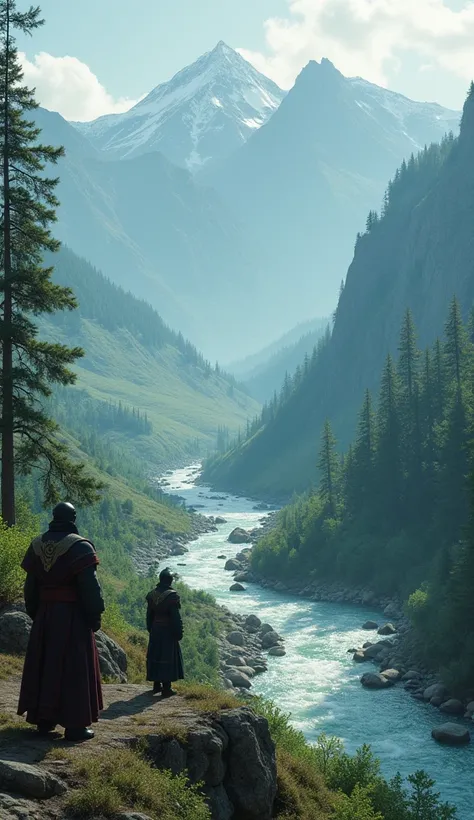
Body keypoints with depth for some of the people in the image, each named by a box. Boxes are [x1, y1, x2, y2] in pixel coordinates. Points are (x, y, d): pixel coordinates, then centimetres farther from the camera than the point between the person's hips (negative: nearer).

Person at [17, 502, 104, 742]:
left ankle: (44, 719, 19)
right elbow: (89, 587, -16)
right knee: (73, 668, -1)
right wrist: (95, 616, -8)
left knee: (44, 665, 13)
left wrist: (35, 614, 17)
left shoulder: (37, 545, 6)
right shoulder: (78, 546, -13)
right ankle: (75, 725, -1)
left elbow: (30, 586, 9)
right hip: (73, 616, -6)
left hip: (44, 615, 6)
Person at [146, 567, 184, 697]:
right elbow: (176, 618, -16)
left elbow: (149, 615, 10)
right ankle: (166, 688, 2)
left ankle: (157, 685, 24)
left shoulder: (152, 595, 2)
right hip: (168, 631, -6)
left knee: (155, 656, 14)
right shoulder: (171, 596, -18)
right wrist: (179, 633, -7)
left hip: (155, 629, 6)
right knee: (168, 657, 0)